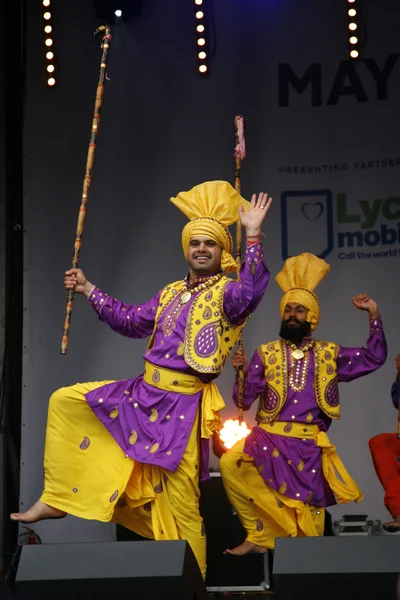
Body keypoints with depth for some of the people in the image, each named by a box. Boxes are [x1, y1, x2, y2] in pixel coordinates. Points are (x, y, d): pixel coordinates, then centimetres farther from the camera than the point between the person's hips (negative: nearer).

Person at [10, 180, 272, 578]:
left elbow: (251, 293, -29)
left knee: (178, 498, -9)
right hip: (143, 393, 7)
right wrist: (87, 289, 24)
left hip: (182, 405, -7)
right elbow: (131, 321, 25)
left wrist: (253, 235, -33)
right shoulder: (171, 293, 15)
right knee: (64, 401, 8)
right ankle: (56, 499, 9)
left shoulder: (225, 292, -5)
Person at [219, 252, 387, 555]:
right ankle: (261, 537, -15)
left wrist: (374, 314, 4)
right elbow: (245, 401, 4)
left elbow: (374, 358, 10)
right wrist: (242, 371, -15)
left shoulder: (329, 354, 11)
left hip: (308, 447, 1)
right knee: (230, 464, -29)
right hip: (268, 439, -1)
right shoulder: (266, 354, 7)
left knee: (308, 519, -1)